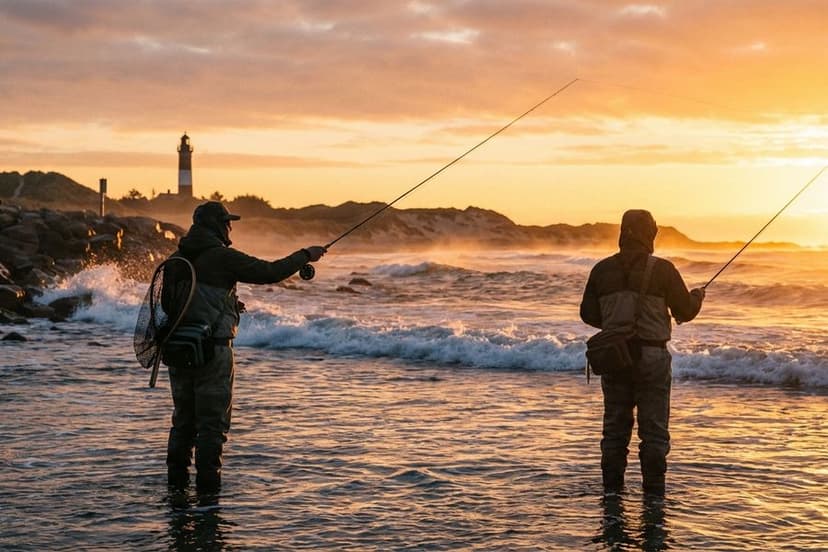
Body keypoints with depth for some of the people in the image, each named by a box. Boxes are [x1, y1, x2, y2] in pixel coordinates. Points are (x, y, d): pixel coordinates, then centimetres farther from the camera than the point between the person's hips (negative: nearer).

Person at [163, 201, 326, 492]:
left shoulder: (176, 259, 10)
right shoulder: (222, 257, -11)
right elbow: (269, 272, -12)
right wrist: (305, 255, 2)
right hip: (212, 348, -7)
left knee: (184, 417, 16)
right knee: (213, 419, 1)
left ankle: (177, 478, 20)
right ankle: (207, 481, 1)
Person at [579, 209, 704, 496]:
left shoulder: (602, 269, 2)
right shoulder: (662, 269, -8)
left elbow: (588, 314, 8)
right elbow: (686, 311, 0)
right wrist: (697, 296, 21)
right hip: (651, 356, -3)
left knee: (615, 427, 12)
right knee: (654, 431, 4)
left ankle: (612, 492, 15)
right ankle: (653, 494, 6)